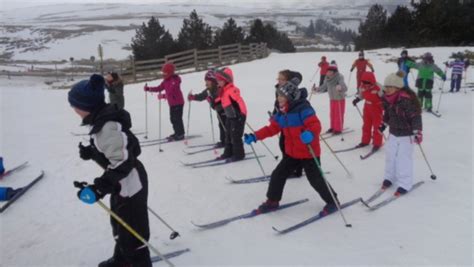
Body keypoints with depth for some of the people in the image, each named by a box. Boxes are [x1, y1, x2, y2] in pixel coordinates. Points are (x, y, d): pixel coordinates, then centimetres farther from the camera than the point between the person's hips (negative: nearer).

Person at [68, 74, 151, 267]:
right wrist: (91, 151, 7)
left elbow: (122, 162, -29)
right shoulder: (105, 119, 3)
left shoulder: (107, 126, -28)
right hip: (123, 182, 11)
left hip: (128, 184, -11)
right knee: (120, 223, 27)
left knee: (132, 230, 3)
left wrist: (100, 187, -29)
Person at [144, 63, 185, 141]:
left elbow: (171, 92, -29)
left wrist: (163, 96, -40)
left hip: (178, 103, -9)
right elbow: (159, 88, 10)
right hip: (172, 103, 9)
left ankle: (180, 134, 1)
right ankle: (177, 133, 22)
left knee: (177, 119, -7)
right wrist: (148, 88, 2)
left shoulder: (175, 80, -18)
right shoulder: (166, 80, 10)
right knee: (173, 119, 13)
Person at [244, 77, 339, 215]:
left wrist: (310, 134, -52)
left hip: (308, 153, -7)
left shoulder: (303, 109, -22)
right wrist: (255, 136, -1)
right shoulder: (282, 113, 3)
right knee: (278, 175, 8)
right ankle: (272, 201, 26)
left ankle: (332, 201, 25)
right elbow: (272, 128, 6)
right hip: (291, 152, 7)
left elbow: (316, 125, -30)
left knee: (316, 179, 3)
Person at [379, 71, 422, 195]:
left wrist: (417, 132, -24)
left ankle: (404, 184, 10)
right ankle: (389, 177, 32)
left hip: (406, 134, -7)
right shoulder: (388, 99, -3)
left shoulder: (407, 99, -26)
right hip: (393, 132, 7)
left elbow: (415, 116, -23)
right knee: (390, 155, 14)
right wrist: (384, 124, 23)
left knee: (403, 158, -2)